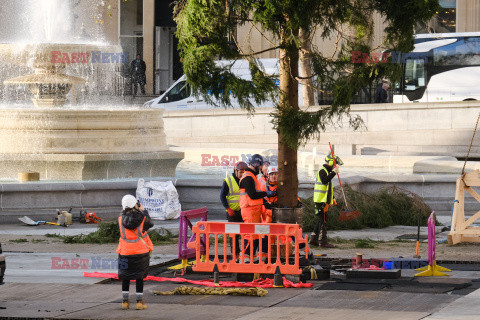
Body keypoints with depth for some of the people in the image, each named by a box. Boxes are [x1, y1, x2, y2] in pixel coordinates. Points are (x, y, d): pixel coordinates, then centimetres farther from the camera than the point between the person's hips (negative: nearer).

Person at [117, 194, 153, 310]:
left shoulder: (121, 220, -10)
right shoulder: (142, 218, -13)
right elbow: (150, 224, 6)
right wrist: (143, 211, 16)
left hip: (125, 253, 1)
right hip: (141, 252, -1)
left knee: (125, 277, 14)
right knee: (139, 277, 9)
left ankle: (125, 301, 13)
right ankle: (139, 301, 9)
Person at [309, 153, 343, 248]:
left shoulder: (327, 171, 21)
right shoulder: (322, 171, -11)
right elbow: (324, 181, -30)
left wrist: (332, 198, 26)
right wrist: (333, 173, -29)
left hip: (325, 201, 10)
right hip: (321, 201, -10)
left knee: (321, 220, 13)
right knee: (323, 220, -8)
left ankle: (313, 239, 18)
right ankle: (323, 241, -7)